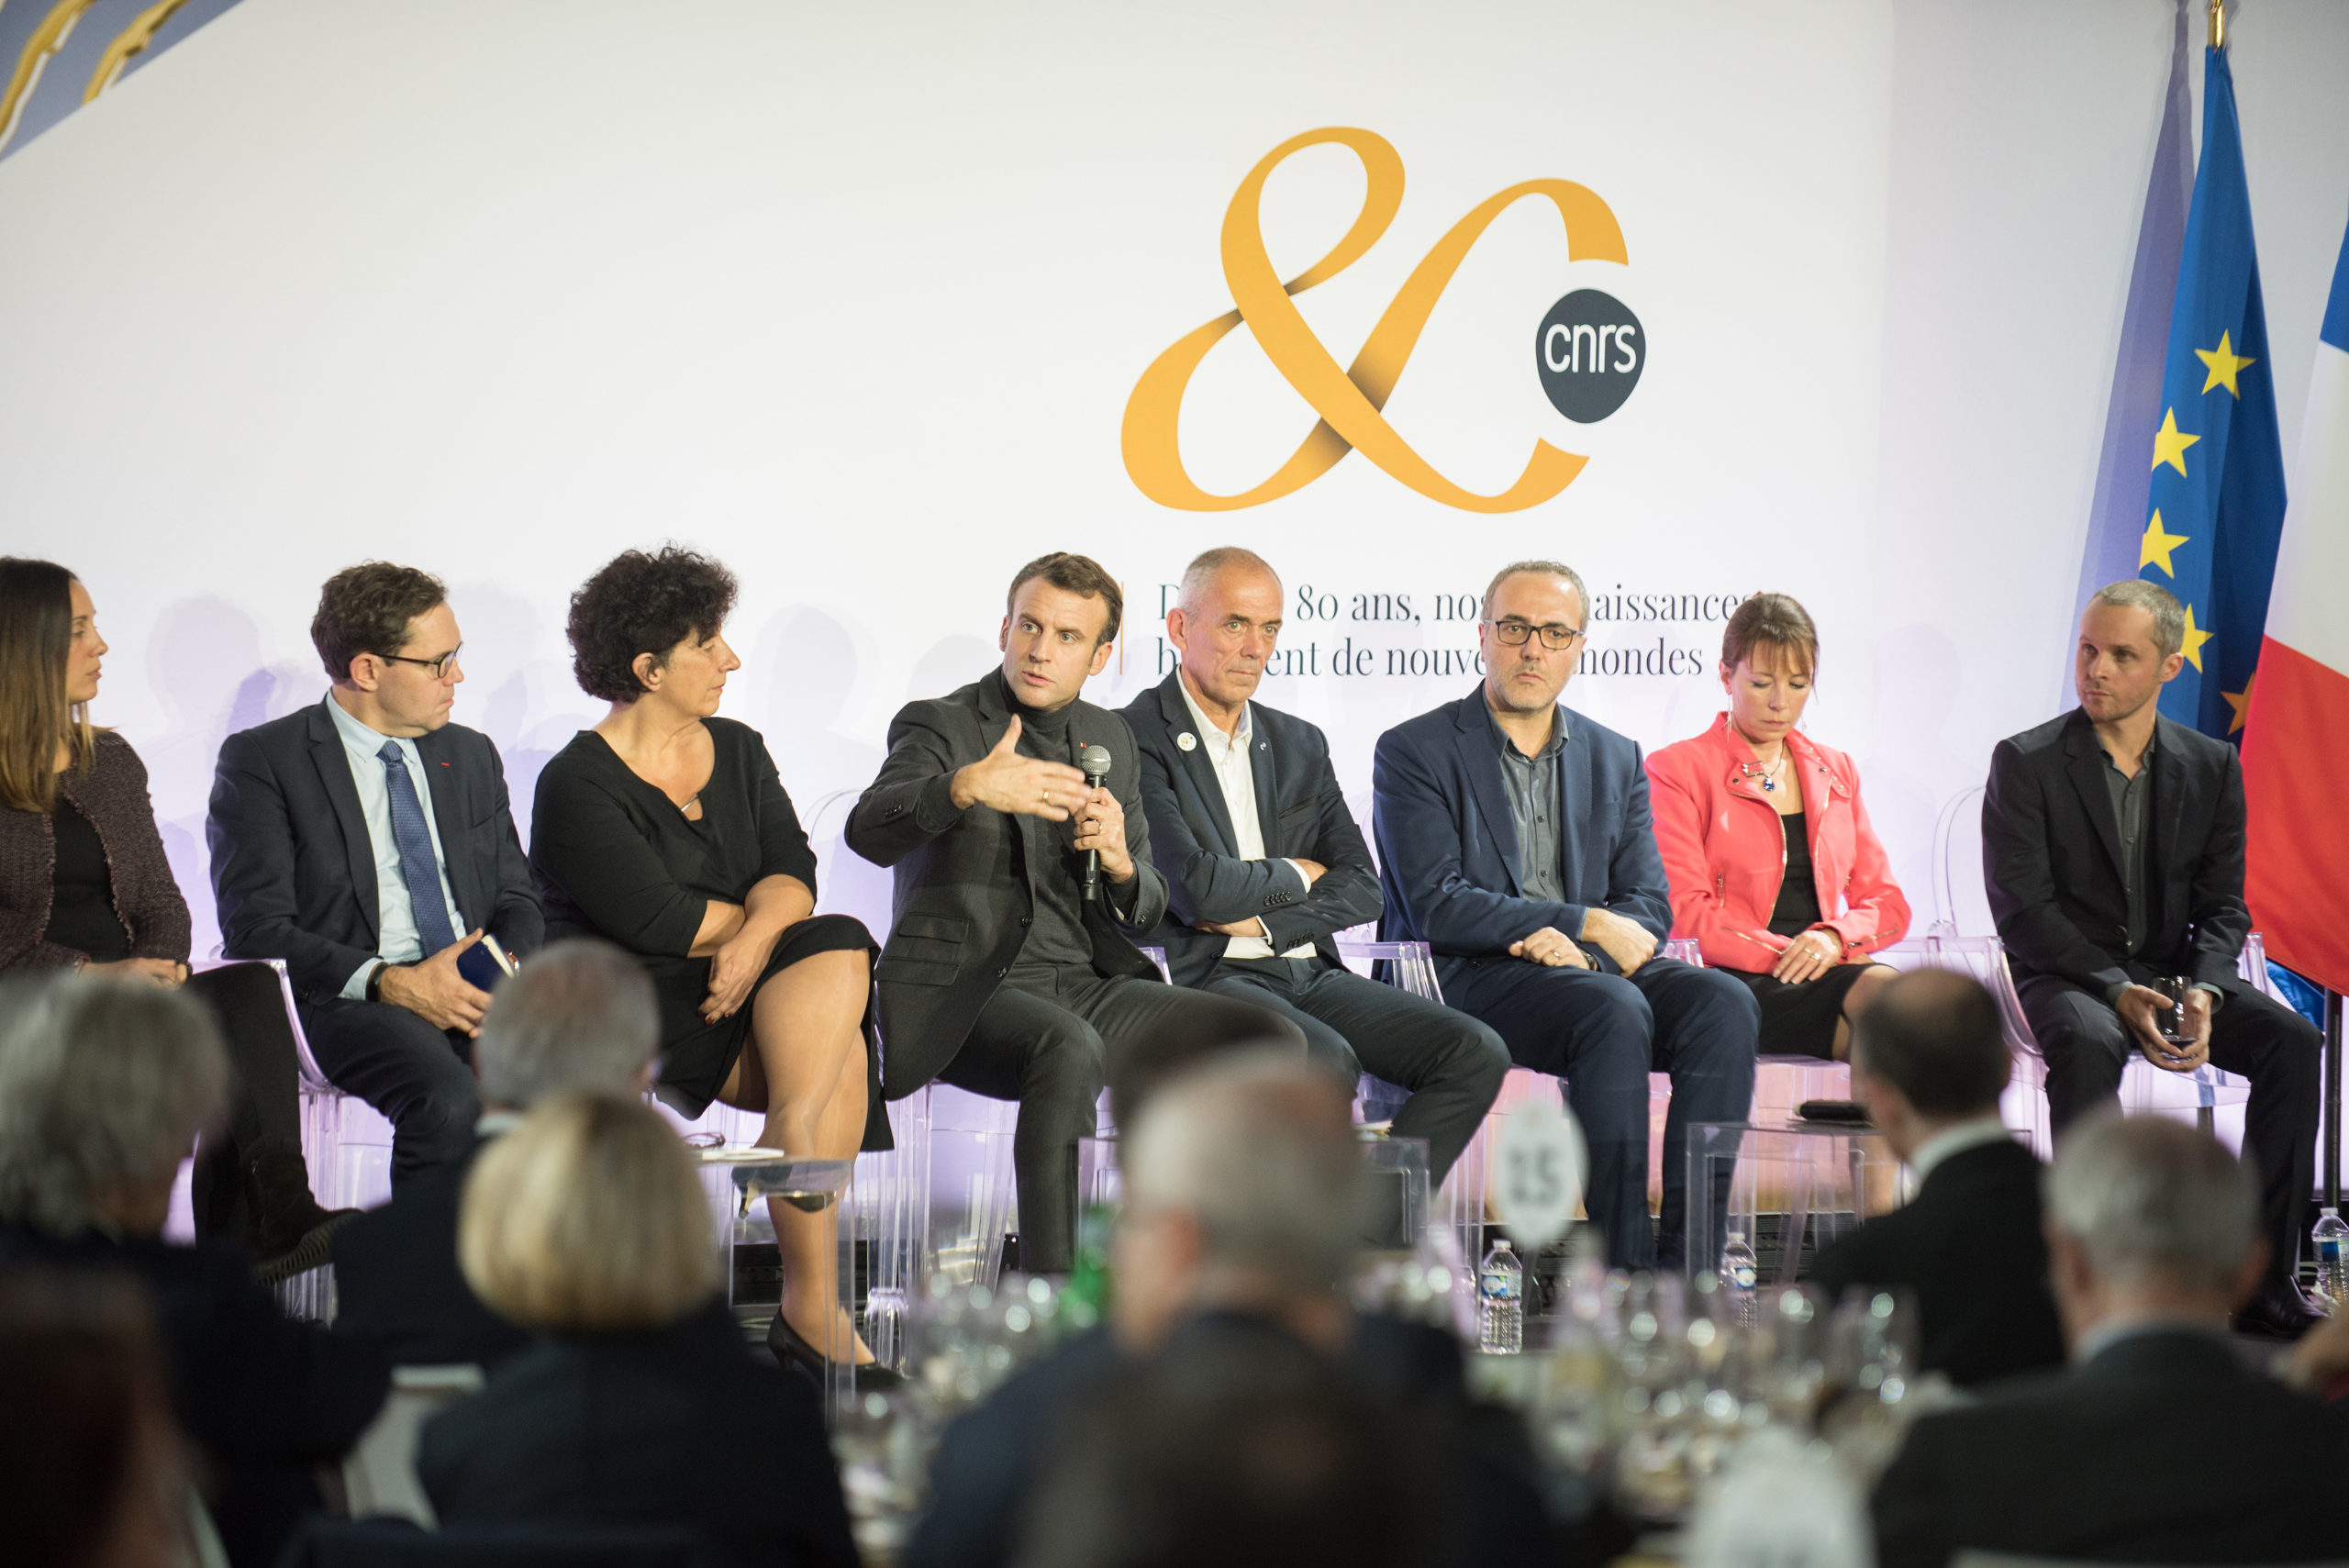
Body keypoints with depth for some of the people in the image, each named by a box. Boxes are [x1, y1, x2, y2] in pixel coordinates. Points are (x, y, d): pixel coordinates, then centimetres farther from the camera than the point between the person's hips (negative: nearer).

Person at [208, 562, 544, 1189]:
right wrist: (392, 984, -18)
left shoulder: (472, 754, 20)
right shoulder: (262, 760, 1)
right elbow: (255, 930, -7)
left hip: (480, 993, 5)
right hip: (348, 998, -5)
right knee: (448, 1102, -36)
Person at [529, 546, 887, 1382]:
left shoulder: (738, 751, 15)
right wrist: (763, 911, -3)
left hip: (764, 987, 6)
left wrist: (759, 937, -19)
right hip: (642, 1005, -6)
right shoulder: (578, 785, -6)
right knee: (841, 1058, -28)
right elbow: (656, 920, -16)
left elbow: (793, 871, 2)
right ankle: (815, 1306, -25)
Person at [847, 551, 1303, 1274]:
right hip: (962, 994, -6)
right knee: (1069, 1048, -38)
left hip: (1084, 986, 6)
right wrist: (966, 787, -42)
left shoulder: (1107, 738, 17)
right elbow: (869, 832, -23)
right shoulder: (939, 727, -2)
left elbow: (1146, 910, 16)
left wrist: (1120, 862, -9)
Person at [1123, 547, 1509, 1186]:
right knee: (1326, 1062, -35)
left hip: (1308, 971, 7)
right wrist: (1294, 875, 3)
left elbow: (1362, 887, 11)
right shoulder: (1136, 741, -4)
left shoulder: (1299, 745, 19)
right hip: (1205, 974, -7)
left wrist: (1264, 921, -6)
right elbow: (1197, 888, -15)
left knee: (1475, 1054, -14)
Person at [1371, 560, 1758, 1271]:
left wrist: (1569, 943, -14)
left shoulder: (1616, 759, 18)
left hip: (1590, 967, 5)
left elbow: (1649, 906, 10)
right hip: (1467, 975, -5)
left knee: (1723, 1002, -25)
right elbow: (1436, 907, -9)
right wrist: (1589, 923, -13)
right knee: (1614, 1010, -35)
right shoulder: (1413, 752, 2)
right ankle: (1625, 1269, -33)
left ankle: (1690, 1264, -28)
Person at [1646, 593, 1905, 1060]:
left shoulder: (1835, 772, 24)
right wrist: (1786, 954, -12)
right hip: (1734, 983, -5)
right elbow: (1685, 915, -2)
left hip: (1828, 968, 5)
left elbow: (1887, 904, 19)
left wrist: (1834, 937, -4)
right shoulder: (1677, 770, 8)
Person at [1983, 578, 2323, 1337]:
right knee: (2087, 1040, -38)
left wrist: (2204, 990, -17)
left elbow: (2223, 905, 5)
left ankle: (2263, 1277, -17)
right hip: (2066, 975, -4)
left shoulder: (2212, 767, 5)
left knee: (2292, 1039, -22)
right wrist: (2117, 992, -23)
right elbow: (2022, 911, -11)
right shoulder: (2026, 763, -6)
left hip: (2172, 969, 4)